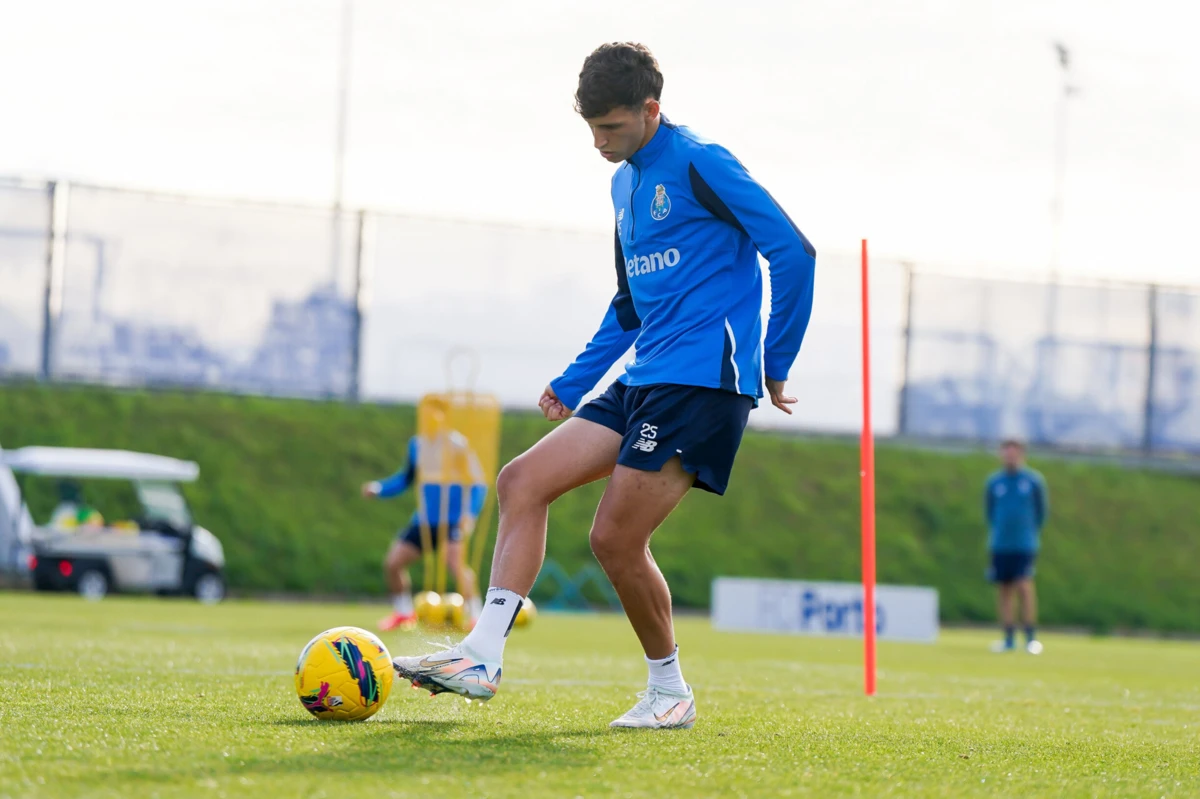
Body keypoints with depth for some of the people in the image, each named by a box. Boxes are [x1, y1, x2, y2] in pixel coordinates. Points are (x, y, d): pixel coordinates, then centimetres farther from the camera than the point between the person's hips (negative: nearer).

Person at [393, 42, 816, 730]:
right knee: (522, 482, -1)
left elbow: (793, 252, -13)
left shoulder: (699, 165, -9)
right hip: (643, 384, 9)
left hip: (701, 380, -9)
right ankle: (482, 657, -7)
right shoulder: (627, 182, 19)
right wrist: (572, 385, 24)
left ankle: (670, 692, 7)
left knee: (616, 538, -12)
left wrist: (775, 365, -9)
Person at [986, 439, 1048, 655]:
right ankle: (1009, 638, 10)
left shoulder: (1034, 481, 1)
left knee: (1024, 586, -13)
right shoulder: (994, 482, 7)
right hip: (1000, 546, 3)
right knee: (1004, 589, 3)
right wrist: (996, 533, 10)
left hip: (1025, 545, -3)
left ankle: (1031, 637, -5)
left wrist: (1033, 533, 7)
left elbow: (1041, 510, 9)